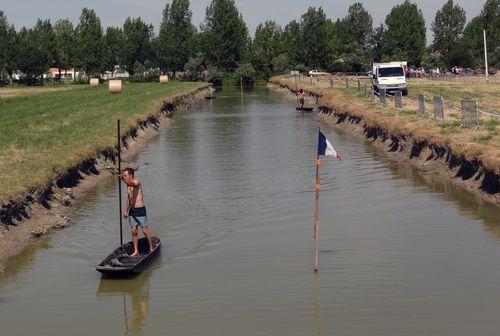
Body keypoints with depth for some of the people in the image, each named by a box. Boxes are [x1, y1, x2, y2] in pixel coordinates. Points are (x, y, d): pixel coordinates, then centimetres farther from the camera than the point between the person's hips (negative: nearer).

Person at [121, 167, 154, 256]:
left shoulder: (136, 182, -12)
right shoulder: (128, 185, 12)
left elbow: (131, 183, -38)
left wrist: (123, 178, -48)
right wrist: (126, 210, 22)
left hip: (140, 210, -7)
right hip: (132, 210, 7)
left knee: (145, 231, 0)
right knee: (134, 231, 8)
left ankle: (151, 249, 12)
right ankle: (136, 251, 14)